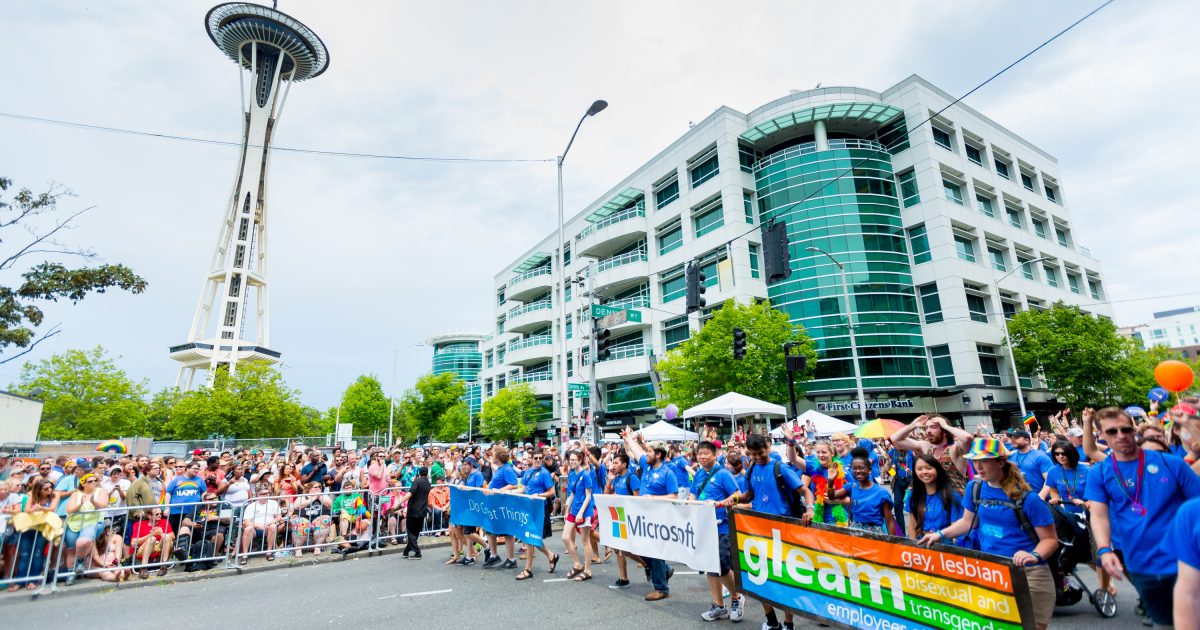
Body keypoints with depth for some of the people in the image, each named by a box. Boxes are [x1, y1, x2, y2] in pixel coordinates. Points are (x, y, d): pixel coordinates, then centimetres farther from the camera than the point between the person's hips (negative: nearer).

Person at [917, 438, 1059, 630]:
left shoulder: (1027, 498, -15)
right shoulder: (975, 488, 0)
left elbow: (1050, 539, -11)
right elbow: (968, 521, 13)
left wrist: (1035, 556, -29)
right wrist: (941, 534, 5)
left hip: (1028, 574, -4)